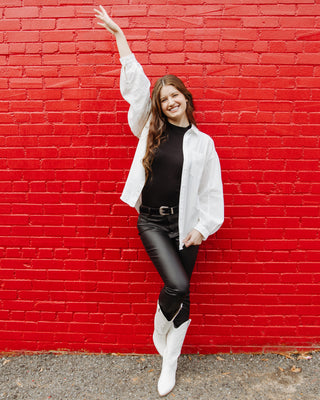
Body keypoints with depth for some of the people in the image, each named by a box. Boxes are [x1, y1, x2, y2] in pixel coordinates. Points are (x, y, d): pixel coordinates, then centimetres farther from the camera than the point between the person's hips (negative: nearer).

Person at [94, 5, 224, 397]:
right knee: (177, 284, -15)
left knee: (181, 293, 7)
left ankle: (169, 365, 28)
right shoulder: (151, 129, 4)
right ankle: (159, 331, 20)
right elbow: (134, 82, 8)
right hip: (151, 221, 0)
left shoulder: (202, 142, 1)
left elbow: (211, 192, 2)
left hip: (184, 223, 1)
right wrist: (118, 33, 14)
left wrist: (202, 227, -6)